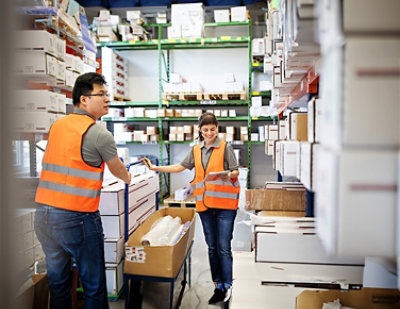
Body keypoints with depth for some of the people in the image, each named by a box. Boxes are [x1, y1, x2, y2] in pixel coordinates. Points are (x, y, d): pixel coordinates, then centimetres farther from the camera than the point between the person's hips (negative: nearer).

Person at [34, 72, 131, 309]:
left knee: (58, 281, 18)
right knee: (94, 285, 7)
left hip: (43, 216, 7)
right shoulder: (99, 134, -11)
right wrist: (127, 177, 27)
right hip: (76, 218, -7)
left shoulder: (56, 126, 8)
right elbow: (118, 170, 5)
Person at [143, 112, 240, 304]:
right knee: (212, 247, 11)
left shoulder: (225, 147, -2)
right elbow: (180, 167, 16)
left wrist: (229, 175, -24)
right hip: (205, 204, 5)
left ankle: (227, 286, 11)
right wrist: (155, 168, 13)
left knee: (223, 247, -3)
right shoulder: (196, 150, 13)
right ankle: (218, 286, 23)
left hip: (224, 203, -5)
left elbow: (235, 171, -2)